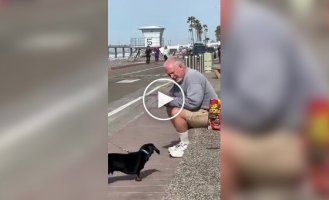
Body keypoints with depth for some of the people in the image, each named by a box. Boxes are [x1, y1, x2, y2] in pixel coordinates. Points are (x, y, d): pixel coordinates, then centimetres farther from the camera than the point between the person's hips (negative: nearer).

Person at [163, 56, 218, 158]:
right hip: (199, 111, 11)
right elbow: (173, 95, 15)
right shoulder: (180, 78, 10)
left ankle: (185, 144, -7)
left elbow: (193, 102, -30)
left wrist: (172, 101, -20)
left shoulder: (192, 76, -21)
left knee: (176, 112, -24)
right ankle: (183, 141, 10)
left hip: (208, 114, -11)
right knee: (170, 109, 9)